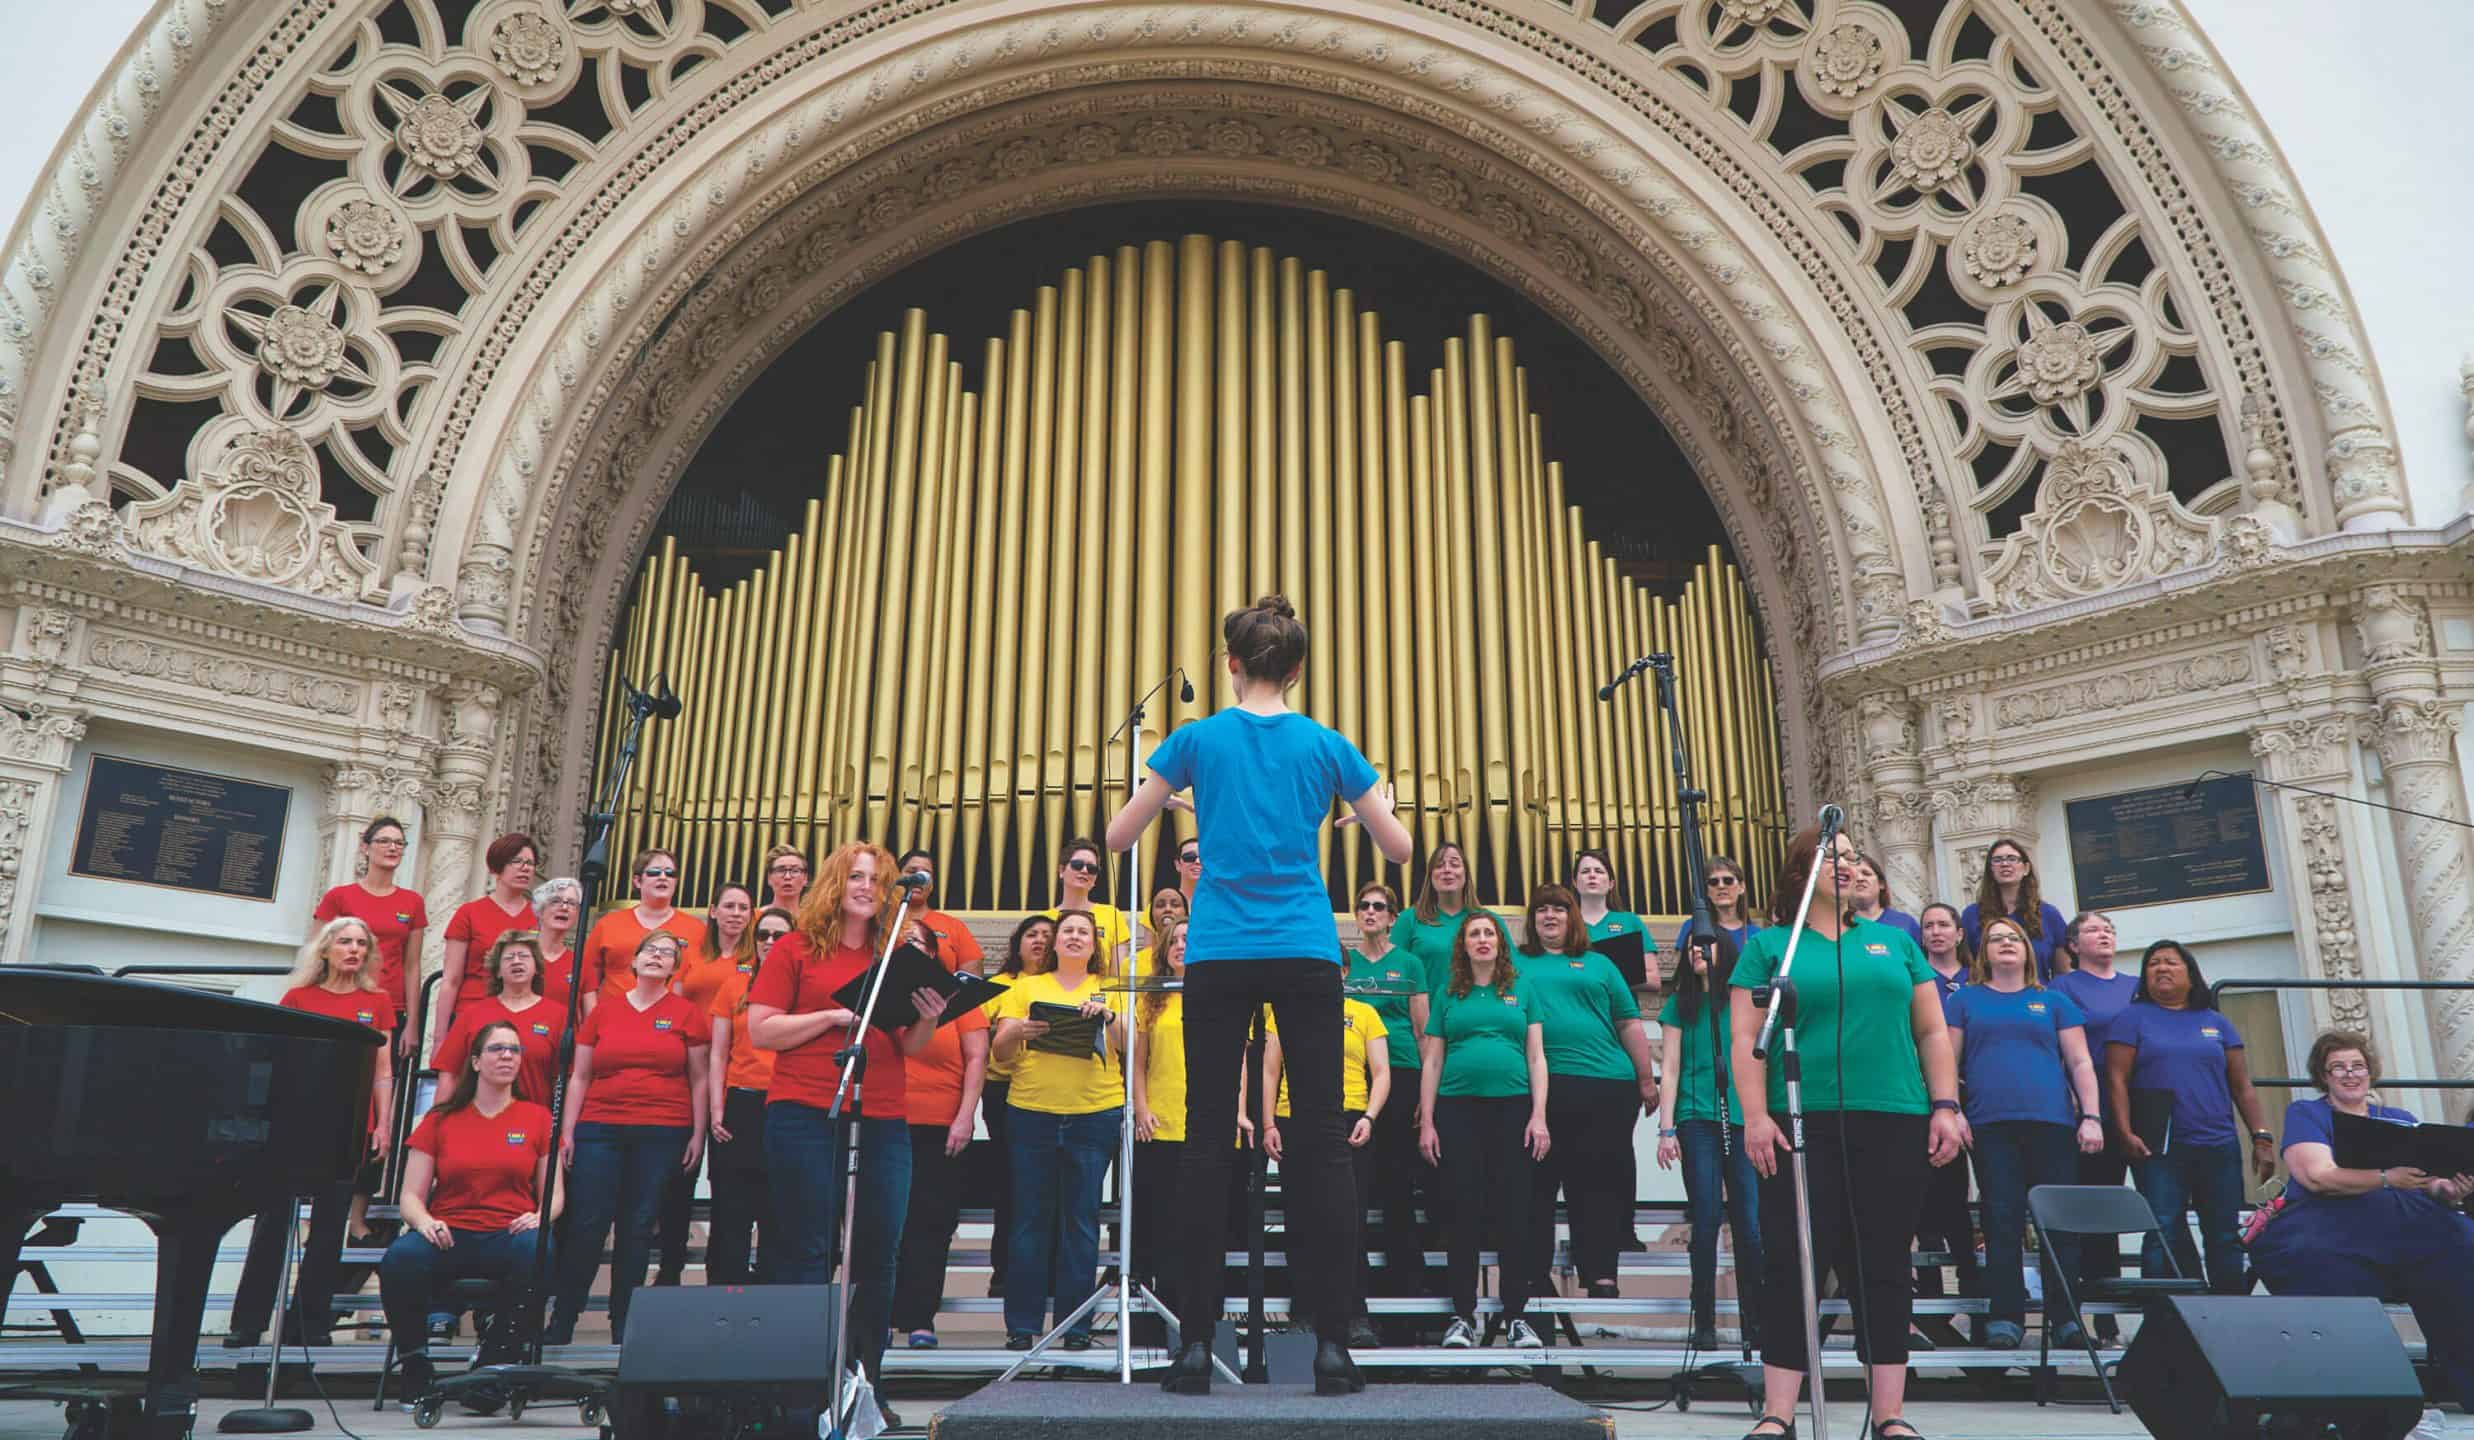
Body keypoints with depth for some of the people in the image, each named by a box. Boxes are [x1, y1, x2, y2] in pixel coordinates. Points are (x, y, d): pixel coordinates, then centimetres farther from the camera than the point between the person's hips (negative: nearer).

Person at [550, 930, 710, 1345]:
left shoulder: (686, 1014, 7)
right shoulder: (604, 1011, 11)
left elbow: (699, 1079, 7)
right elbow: (580, 1076, 12)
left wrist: (697, 1134, 1)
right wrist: (566, 1131, 6)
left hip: (663, 1134, -1)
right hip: (599, 1129, 1)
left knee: (638, 1229, 3)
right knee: (586, 1225, -3)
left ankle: (623, 1326, 13)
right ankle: (561, 1323, 10)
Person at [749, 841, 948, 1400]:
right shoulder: (796, 949, 4)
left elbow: (909, 1047, 15)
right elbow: (761, 1030, -3)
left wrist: (927, 1017, -6)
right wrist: (835, 1015, -11)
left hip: (883, 1118, 4)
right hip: (806, 1117, -4)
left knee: (878, 1254, 4)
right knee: (808, 1253, -1)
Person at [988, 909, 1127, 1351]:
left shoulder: (1109, 990, 12)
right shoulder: (1027, 987, 13)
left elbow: (1128, 1047, -1)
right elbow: (1001, 1049, 5)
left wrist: (1109, 1016, -19)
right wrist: (1017, 1031, -16)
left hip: (1095, 1114, 0)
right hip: (1031, 1112, 0)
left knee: (1082, 1218, 0)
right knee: (1030, 1217, 1)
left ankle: (1076, 1323, 8)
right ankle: (1021, 1323, 9)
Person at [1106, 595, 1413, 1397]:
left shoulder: (1197, 740, 2)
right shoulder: (1325, 746, 5)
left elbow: (1117, 838, 8)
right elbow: (1398, 848, 10)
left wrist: (1175, 790, 24)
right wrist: (1372, 806, 30)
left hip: (1219, 957, 0)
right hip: (1307, 955, 1)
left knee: (1209, 1142, 4)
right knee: (1321, 1140, 2)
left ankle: (1197, 1343, 4)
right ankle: (1332, 1343, 2)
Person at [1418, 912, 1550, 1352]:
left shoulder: (1521, 990, 12)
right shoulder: (1448, 993, 11)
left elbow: (1536, 1056, 9)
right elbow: (1432, 1060, 10)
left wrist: (1539, 1116, 0)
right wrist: (1426, 1122, 3)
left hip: (1512, 1106, 0)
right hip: (1458, 1109, 0)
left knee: (1513, 1211, 0)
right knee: (1463, 1212, 0)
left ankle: (1516, 1316, 8)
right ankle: (1462, 1315, 6)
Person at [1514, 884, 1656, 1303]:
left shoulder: (1599, 965, 17)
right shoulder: (1516, 964, 15)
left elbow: (1629, 1024, 15)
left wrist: (1647, 1080, 10)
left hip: (1606, 1084, 1)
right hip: (1537, 1086, 0)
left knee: (1600, 1182, 1)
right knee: (1536, 1182, 1)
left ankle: (1601, 1276, 6)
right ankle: (1535, 1275, 9)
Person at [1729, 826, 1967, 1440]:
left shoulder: (1894, 942, 16)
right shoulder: (1769, 946, 7)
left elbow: (1932, 1031, 15)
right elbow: (1746, 1038, 1)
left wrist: (1945, 1105, 4)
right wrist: (1756, 1115, -9)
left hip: (1895, 1124, 3)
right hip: (1803, 1124, -3)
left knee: (1884, 1267, 6)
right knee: (1793, 1267, -3)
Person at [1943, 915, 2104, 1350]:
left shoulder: (2053, 1001, 17)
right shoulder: (1966, 1000, 15)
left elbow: (2080, 1062, 12)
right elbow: (1948, 1059, 10)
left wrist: (2091, 1116, 0)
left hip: (2052, 1122, 1)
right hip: (1992, 1125, -1)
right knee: (2002, 1221, -4)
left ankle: (2065, 1316, 4)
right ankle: (2005, 1317, -2)